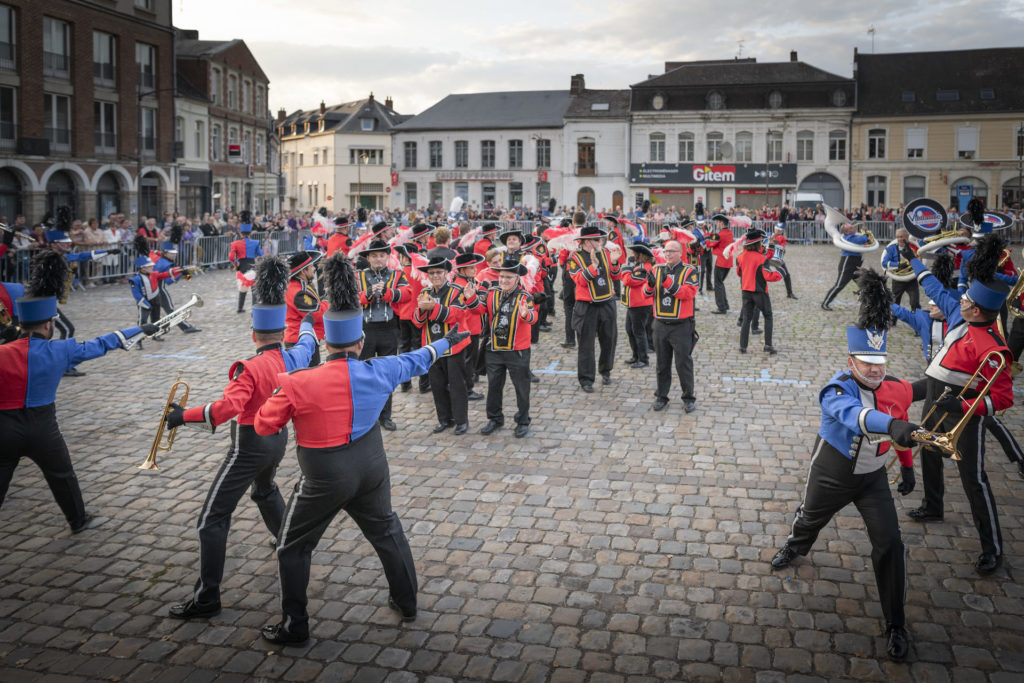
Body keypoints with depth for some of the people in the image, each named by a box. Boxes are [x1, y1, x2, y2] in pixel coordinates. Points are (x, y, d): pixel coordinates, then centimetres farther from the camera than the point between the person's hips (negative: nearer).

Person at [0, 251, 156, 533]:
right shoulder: (60, 350, -8)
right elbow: (100, 345, 4)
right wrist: (140, 329, 17)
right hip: (42, 429, 0)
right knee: (62, 475, 21)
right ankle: (79, 520, 40)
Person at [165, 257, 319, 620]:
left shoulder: (250, 368, -24)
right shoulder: (293, 358, -4)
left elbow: (226, 408, -36)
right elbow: (307, 343, 20)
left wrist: (182, 416, -28)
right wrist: (307, 321, 40)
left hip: (250, 445, -8)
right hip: (278, 437, 8)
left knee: (212, 519, -4)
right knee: (265, 489, 38)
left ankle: (206, 597, -4)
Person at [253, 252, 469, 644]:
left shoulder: (298, 384, -21)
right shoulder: (377, 373, -10)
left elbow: (263, 425, -9)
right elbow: (415, 361, 9)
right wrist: (445, 342, 28)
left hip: (324, 482, -4)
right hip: (371, 473, 4)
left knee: (293, 548, 16)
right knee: (386, 532, 26)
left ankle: (294, 627, 23)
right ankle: (406, 602, 39)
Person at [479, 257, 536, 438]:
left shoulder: (524, 297, -12)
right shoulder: (492, 293, 0)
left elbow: (532, 317, -28)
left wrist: (526, 314, -52)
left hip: (517, 351, -3)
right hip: (493, 349, 4)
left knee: (521, 387, 8)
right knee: (494, 386, 15)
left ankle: (523, 421, 24)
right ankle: (495, 418, 32)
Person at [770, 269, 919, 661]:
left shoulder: (898, 389, -13)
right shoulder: (838, 390, -30)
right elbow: (853, 415, -54)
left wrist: (907, 465, 12)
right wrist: (892, 425, -72)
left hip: (873, 478, 2)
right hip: (831, 475, -2)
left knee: (889, 545, -7)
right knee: (810, 518, 25)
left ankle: (895, 626, 10)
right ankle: (795, 548, 63)